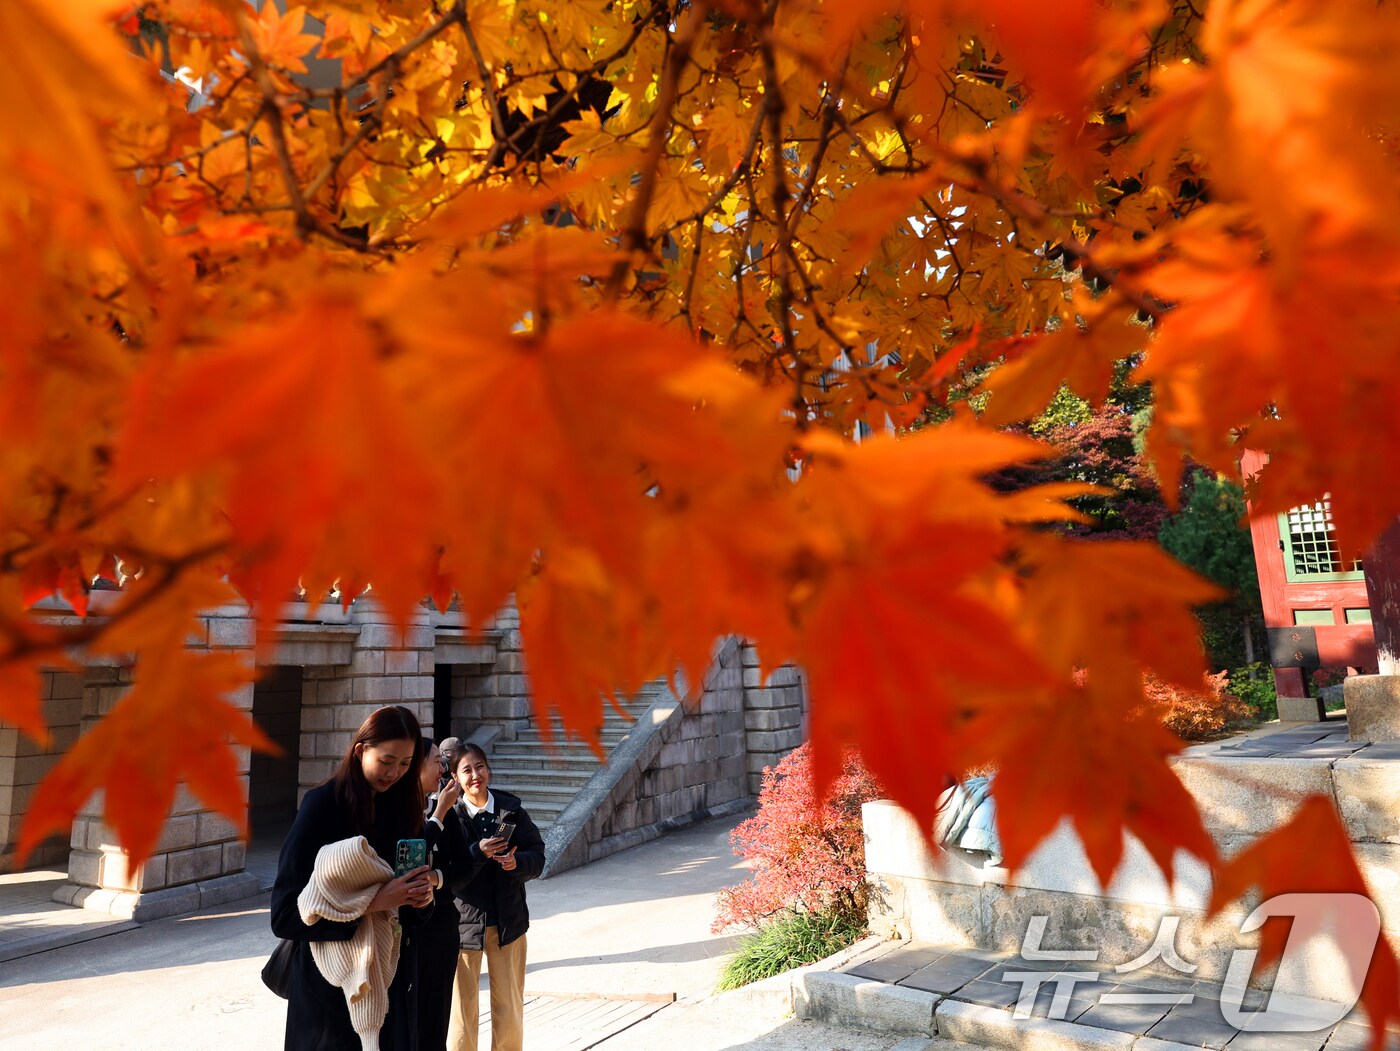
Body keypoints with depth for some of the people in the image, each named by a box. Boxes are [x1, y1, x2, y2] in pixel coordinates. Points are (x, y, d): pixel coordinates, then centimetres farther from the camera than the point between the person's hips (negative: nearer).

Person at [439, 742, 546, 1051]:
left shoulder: (511, 808, -4)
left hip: (508, 919, 2)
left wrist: (517, 862, -21)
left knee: (510, 1010, 14)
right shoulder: (448, 815, -11)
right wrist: (479, 854, -27)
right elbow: (446, 875, -14)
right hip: (462, 921, -2)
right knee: (463, 1011, 10)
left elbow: (537, 855, -1)